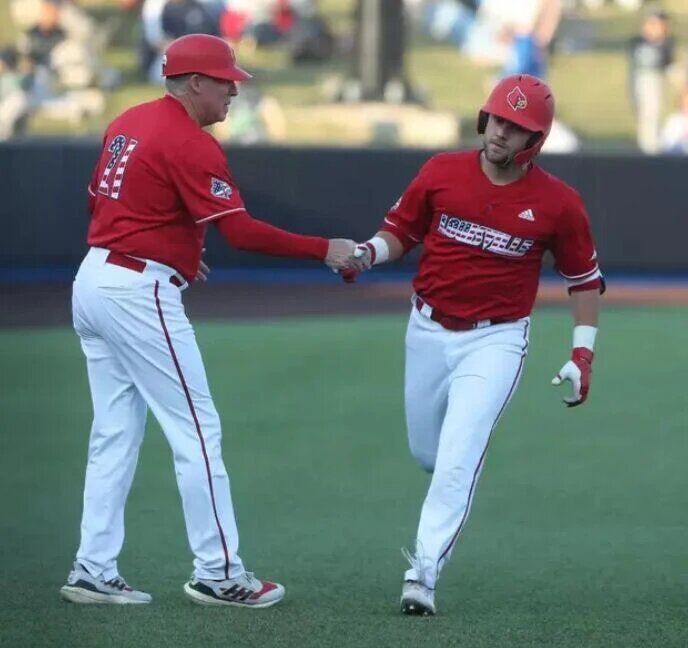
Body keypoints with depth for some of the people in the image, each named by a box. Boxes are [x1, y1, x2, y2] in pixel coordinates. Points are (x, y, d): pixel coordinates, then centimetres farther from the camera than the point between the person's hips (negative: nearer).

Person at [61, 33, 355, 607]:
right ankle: (218, 574, 1)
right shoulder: (190, 144, -15)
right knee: (196, 430, -2)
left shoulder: (127, 124, 12)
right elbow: (241, 231, -21)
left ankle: (95, 572, 10)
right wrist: (324, 250, -17)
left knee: (115, 432, 12)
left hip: (93, 278, 9)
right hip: (140, 295, -9)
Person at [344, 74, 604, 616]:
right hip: (429, 331, 3)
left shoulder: (557, 203, -9)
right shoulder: (442, 172, -5)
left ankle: (424, 574, -13)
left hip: (495, 342, -3)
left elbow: (585, 277, 2)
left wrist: (584, 352, -5)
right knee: (427, 452, 16)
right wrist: (368, 253, -16)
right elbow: (400, 231, 6)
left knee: (456, 460, -16)